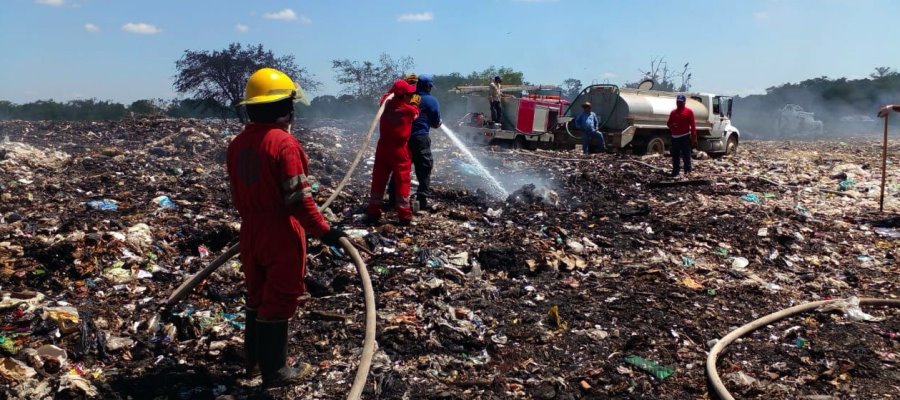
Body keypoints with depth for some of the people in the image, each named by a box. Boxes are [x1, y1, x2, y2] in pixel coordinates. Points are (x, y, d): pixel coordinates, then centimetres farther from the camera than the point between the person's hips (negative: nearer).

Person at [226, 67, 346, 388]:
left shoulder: (237, 144, 4)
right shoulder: (284, 143, -20)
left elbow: (237, 195, 12)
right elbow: (299, 199, -23)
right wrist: (323, 231, -17)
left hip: (251, 233, 8)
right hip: (282, 236, -7)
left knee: (257, 295, 22)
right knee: (279, 300, 4)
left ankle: (255, 357, 37)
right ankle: (275, 371, 16)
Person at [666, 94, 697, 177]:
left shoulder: (689, 111, -1)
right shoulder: (673, 112, 13)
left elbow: (693, 125, -4)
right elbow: (668, 123, 20)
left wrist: (694, 137, -11)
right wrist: (671, 125, -6)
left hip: (685, 137, -5)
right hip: (674, 137, 5)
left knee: (686, 156, -3)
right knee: (675, 156, 8)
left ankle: (688, 172, 0)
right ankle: (675, 171, 16)